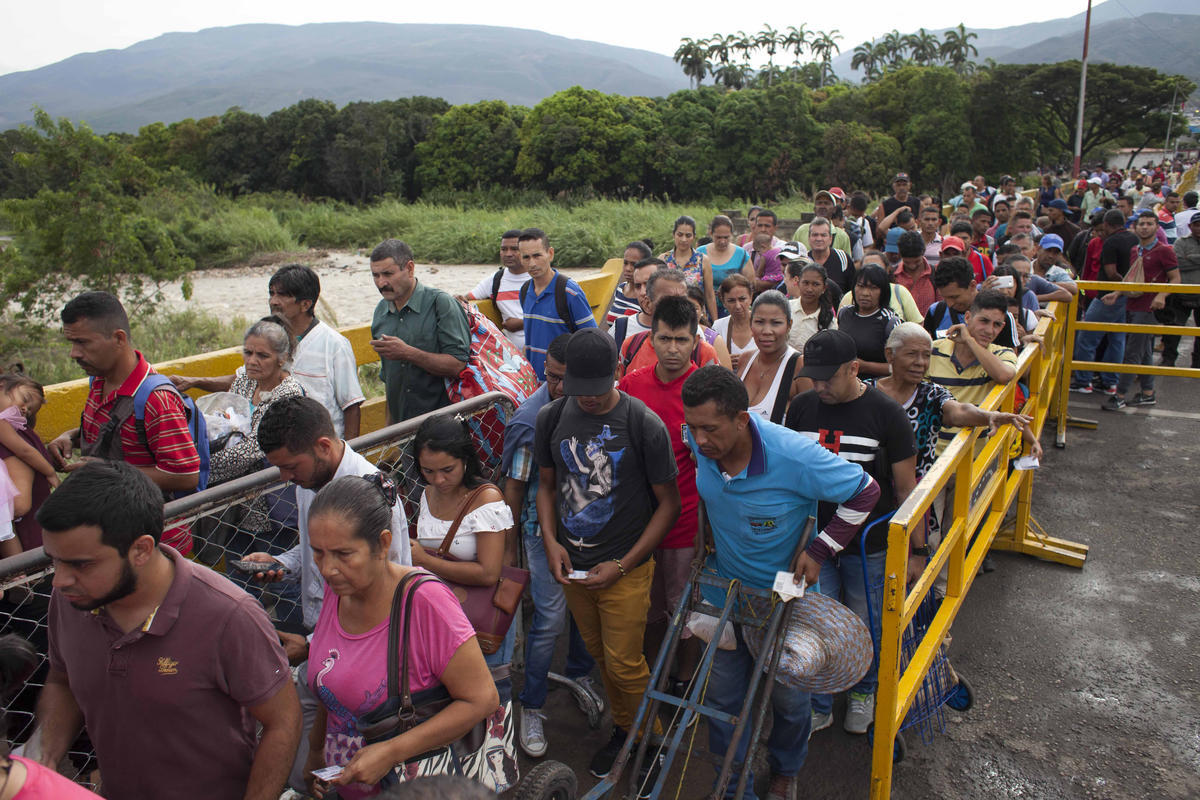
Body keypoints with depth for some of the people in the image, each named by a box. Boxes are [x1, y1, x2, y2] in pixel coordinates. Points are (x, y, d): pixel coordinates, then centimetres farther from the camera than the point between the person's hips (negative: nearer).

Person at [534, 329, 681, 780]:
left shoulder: (645, 425, -18)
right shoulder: (552, 418, -6)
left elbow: (669, 503, -10)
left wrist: (623, 565, -14)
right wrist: (551, 541, -7)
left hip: (625, 569, -4)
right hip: (572, 566, 4)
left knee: (624, 665, 3)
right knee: (599, 655, 19)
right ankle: (623, 729, 43)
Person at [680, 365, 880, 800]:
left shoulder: (794, 456, -34)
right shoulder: (698, 441, -20)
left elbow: (865, 492, -18)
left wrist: (819, 550, -18)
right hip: (725, 585, 3)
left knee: (789, 696, 17)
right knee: (723, 692, 14)